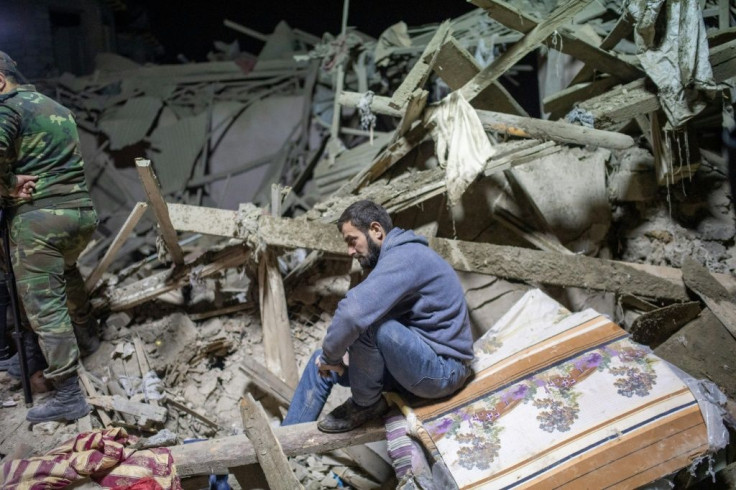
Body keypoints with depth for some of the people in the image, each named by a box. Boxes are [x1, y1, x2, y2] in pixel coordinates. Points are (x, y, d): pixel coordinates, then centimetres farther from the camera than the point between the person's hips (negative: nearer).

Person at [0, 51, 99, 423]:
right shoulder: (60, 109, 18)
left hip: (37, 218, -8)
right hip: (82, 211, 8)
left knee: (44, 305, -4)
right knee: (66, 267, 36)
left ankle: (69, 396, -5)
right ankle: (86, 332, 49)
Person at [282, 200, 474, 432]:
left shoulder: (405, 256, -20)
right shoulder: (397, 257, 13)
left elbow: (353, 311, -34)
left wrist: (330, 356, -17)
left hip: (443, 369, -10)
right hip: (415, 360, 10)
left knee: (365, 323, -31)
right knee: (320, 363, 9)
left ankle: (366, 404, -7)